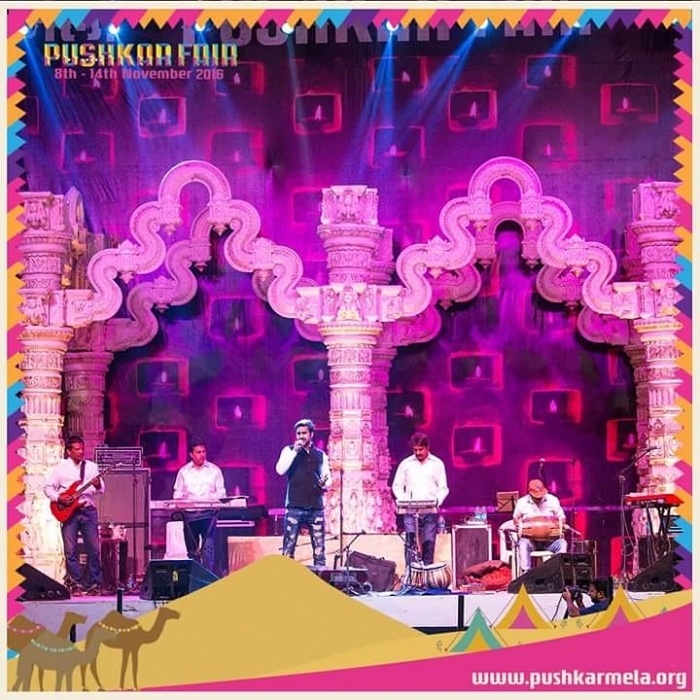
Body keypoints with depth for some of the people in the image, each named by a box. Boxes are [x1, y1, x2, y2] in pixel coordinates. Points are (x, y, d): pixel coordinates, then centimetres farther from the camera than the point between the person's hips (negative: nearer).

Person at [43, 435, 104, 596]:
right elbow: (48, 487, 6)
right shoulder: (61, 467, 4)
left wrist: (98, 485, -16)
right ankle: (75, 585, 4)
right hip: (68, 512, -1)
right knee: (70, 551, -2)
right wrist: (58, 498, -10)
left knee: (94, 549, -1)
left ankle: (94, 584, 6)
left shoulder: (91, 466, 8)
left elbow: (101, 490, 7)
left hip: (88, 510, 1)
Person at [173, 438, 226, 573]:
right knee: (192, 549, 6)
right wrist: (178, 504, -11)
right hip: (189, 513, 2)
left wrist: (215, 499, -15)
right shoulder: (183, 472, 10)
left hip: (208, 513, -2)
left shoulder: (214, 470, 8)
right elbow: (177, 493, 10)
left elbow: (221, 492, 6)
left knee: (208, 546, -14)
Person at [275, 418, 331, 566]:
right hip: (294, 507, -2)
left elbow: (328, 479, 16)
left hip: (316, 508, 2)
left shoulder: (321, 455, 13)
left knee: (319, 549, 2)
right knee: (288, 548, -4)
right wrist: (295, 451, -13)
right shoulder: (289, 450, 6)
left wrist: (324, 483, -7)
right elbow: (280, 470, -10)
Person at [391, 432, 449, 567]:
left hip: (431, 511, 0)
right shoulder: (406, 463, 7)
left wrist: (437, 501, -13)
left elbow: (443, 488, 5)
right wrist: (404, 501, -6)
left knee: (429, 544, 0)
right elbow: (397, 486, 11)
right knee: (410, 543, -10)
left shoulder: (437, 464, 6)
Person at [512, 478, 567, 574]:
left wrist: (561, 526, -12)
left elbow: (561, 517, 11)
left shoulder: (553, 500, 3)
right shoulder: (522, 502, 2)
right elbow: (516, 518, 16)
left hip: (550, 538, 1)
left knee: (561, 543, -30)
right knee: (523, 544, -34)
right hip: (529, 538, -1)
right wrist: (518, 525, -7)